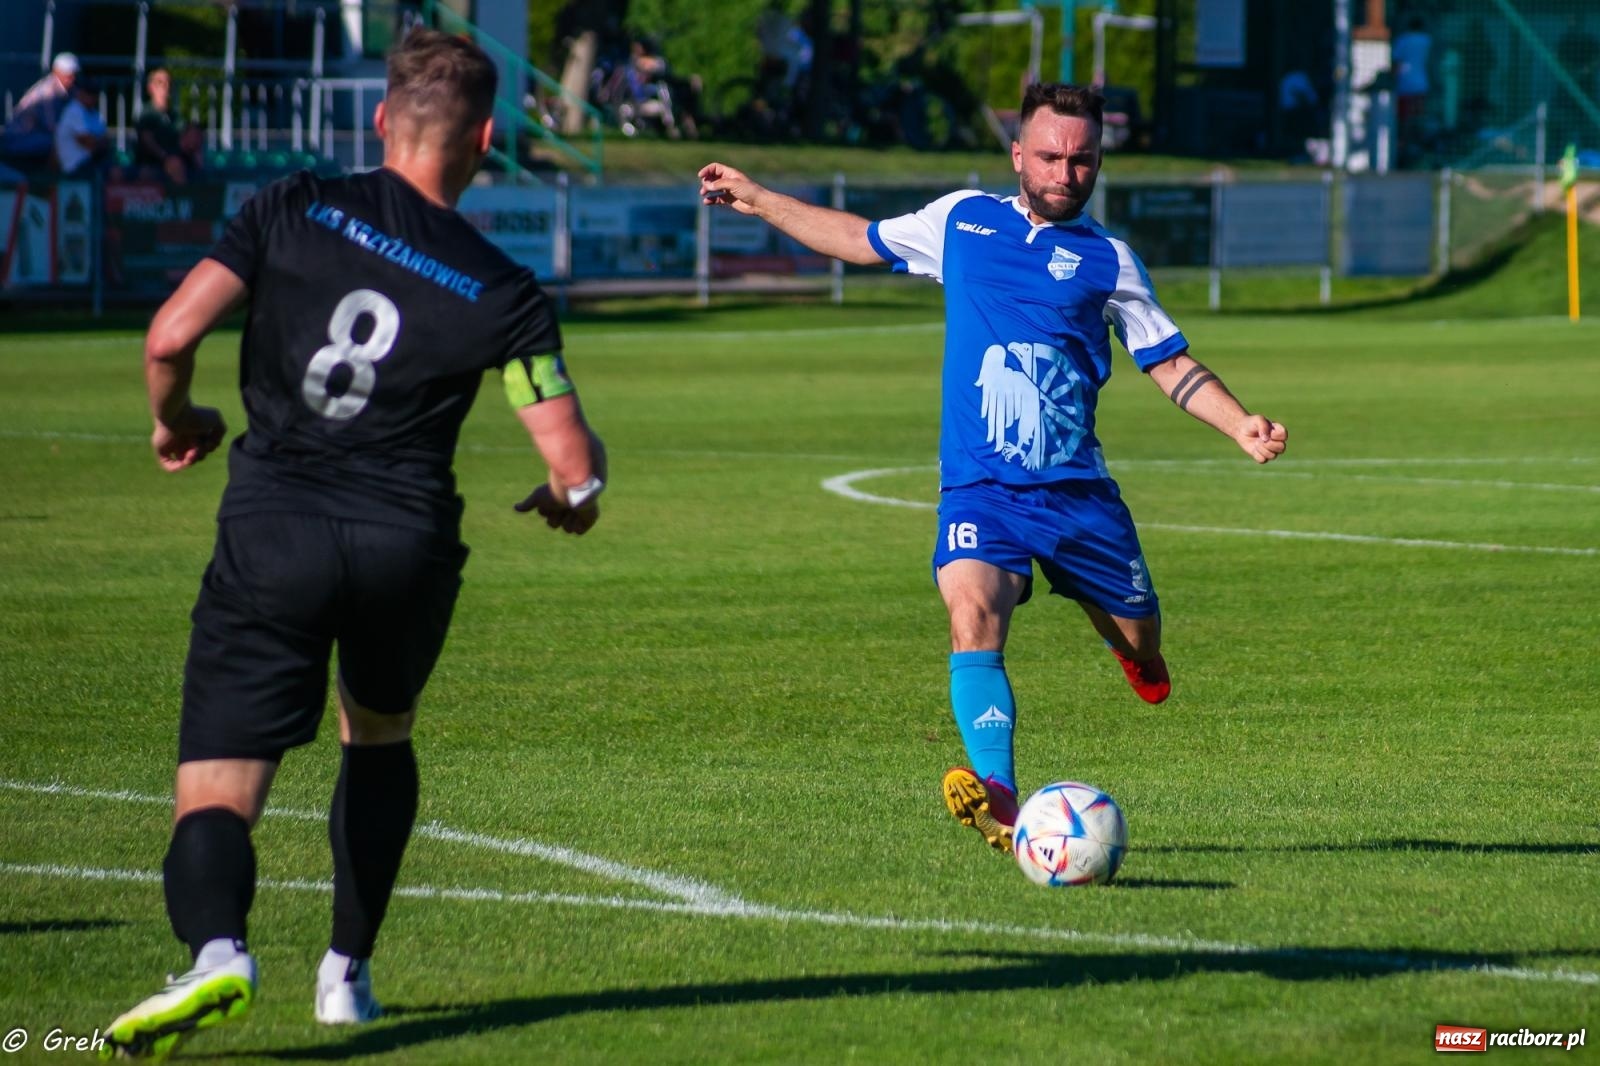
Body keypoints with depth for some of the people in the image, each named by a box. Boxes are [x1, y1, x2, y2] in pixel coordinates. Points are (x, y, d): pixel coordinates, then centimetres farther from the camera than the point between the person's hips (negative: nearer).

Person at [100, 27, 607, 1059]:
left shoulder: (294, 210, 1)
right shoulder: (504, 294, 1)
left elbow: (172, 336, -7)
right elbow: (577, 466, -2)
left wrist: (177, 420, 15)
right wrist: (570, 499, 22)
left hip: (271, 530, -1)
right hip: (408, 542, 1)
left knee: (217, 791, -3)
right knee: (380, 739, 31)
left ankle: (217, 947, -33)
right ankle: (348, 973, 30)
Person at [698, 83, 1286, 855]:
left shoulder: (1107, 261, 5)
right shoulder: (960, 221, 9)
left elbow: (1172, 365, 9)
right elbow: (860, 240, 26)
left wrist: (1242, 426, -7)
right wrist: (760, 202, 27)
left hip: (1076, 488, 1)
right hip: (978, 487, -1)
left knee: (1138, 637, 10)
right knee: (974, 615, -27)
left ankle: (1133, 646, 51)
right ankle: (1000, 801, -35)